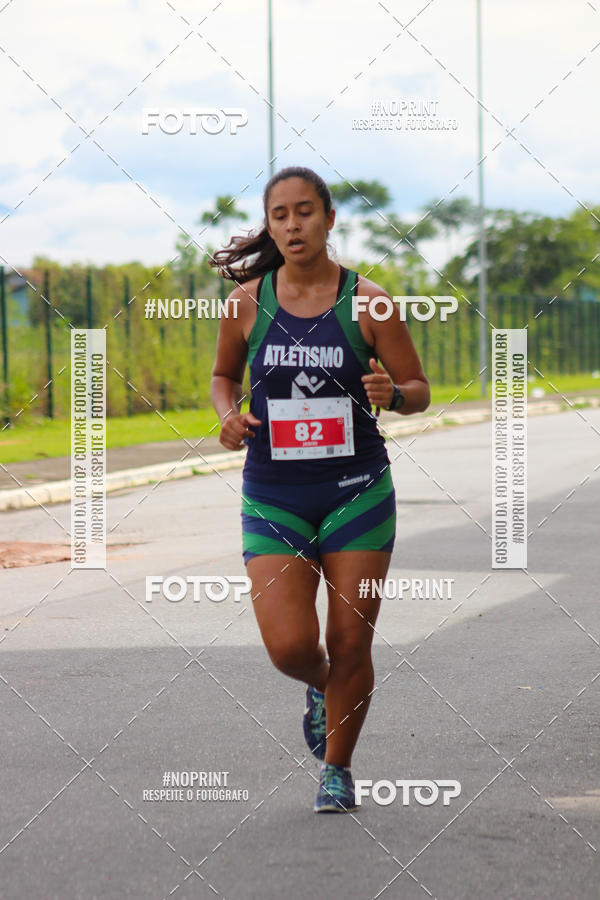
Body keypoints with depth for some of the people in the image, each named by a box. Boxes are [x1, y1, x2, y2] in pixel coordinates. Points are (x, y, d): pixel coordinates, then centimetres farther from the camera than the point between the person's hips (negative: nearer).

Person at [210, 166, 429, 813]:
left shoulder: (367, 301, -5)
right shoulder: (248, 302, -1)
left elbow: (419, 390, 2)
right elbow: (223, 376, 16)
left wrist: (391, 393, -20)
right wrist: (229, 414, -6)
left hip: (357, 492, 0)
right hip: (273, 498, 1)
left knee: (351, 647, 2)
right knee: (289, 646, -13)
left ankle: (337, 768, 26)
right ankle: (319, 686, 25)